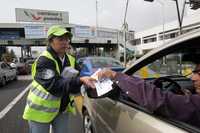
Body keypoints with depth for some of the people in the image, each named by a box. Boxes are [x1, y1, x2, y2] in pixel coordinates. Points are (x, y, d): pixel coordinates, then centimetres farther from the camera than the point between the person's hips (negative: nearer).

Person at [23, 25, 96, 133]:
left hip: (62, 109, 6)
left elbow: (79, 76, -1)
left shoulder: (70, 60, 0)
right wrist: (80, 81, -44)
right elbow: (54, 85, -34)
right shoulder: (44, 60, -21)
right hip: (41, 110, -5)